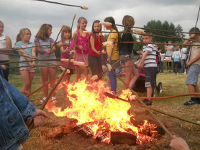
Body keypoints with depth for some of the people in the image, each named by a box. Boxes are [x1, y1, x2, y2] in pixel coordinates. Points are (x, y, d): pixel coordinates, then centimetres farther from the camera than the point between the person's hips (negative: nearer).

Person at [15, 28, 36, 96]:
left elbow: (33, 53, -6)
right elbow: (23, 54, -11)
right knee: (26, 84, -9)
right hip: (23, 65, -3)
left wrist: (33, 62, -23)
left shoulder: (32, 44, 10)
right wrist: (30, 62, -21)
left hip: (32, 65, 3)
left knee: (29, 85, 5)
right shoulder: (18, 44, 1)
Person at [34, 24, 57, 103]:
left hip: (52, 60, 1)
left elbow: (54, 48, -7)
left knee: (52, 80, -1)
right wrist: (45, 50, -27)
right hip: (42, 61, -1)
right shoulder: (37, 39, 4)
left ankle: (53, 96, 3)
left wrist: (50, 50, -30)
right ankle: (45, 97, 11)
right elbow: (38, 49, -7)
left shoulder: (51, 39, 10)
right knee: (44, 80, 4)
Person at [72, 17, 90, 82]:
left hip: (86, 54, 2)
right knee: (78, 75, 6)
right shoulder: (76, 33, -3)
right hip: (78, 54, -2)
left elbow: (89, 44, 11)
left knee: (86, 74, 1)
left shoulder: (88, 33, 5)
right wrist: (78, 46, -19)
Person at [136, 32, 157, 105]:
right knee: (148, 83, 15)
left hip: (151, 66, -10)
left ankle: (149, 100, -12)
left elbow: (145, 54, -15)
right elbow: (143, 56, 22)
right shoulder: (144, 47, 21)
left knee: (149, 83, -12)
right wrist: (140, 63, 8)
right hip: (147, 66, 10)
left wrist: (140, 63, -15)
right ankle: (148, 98, 24)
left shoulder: (150, 45, -8)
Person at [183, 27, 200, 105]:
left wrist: (190, 62, -14)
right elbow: (184, 44, 17)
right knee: (194, 82, 12)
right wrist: (189, 38, 8)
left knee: (189, 82, -15)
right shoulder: (193, 43, 15)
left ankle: (192, 100, -13)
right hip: (191, 64, 9)